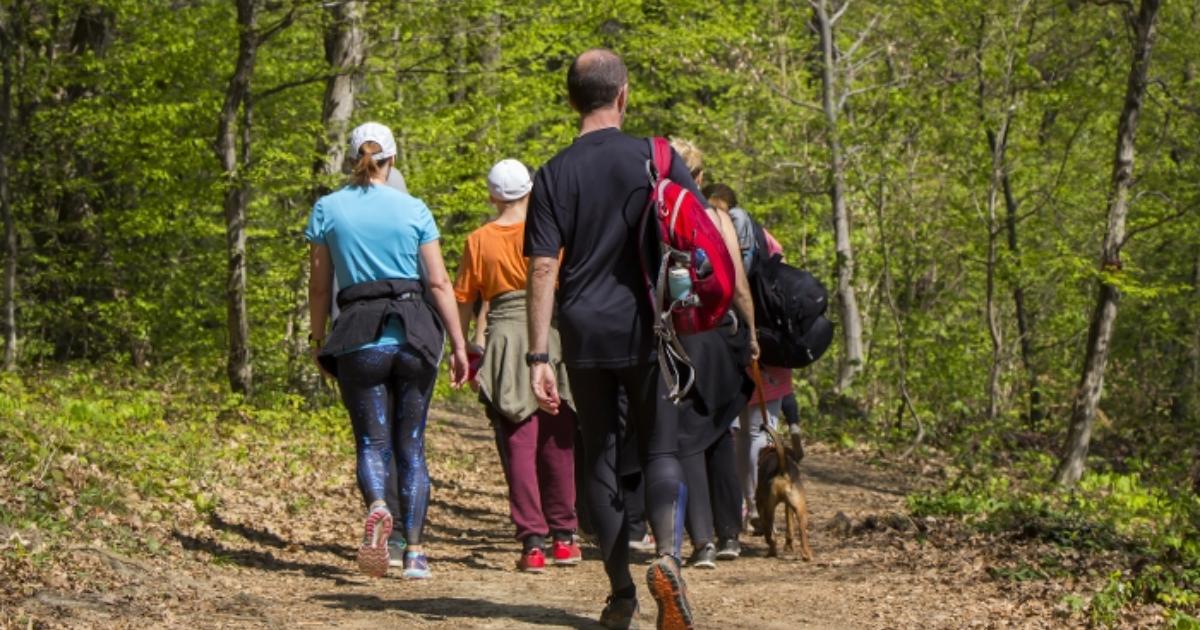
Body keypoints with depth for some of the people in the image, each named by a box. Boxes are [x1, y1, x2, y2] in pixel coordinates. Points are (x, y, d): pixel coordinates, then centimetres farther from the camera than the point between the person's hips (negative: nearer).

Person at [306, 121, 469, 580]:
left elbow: (320, 284, 4)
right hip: (415, 332, 1)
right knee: (411, 444, 9)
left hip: (359, 338, -1)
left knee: (372, 441, 3)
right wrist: (459, 345, 5)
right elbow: (439, 283, 1)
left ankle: (377, 507, -30)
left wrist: (318, 340, 15)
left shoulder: (328, 210, 3)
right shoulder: (414, 210, 3)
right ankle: (413, 552, 8)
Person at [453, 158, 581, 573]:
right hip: (550, 335, 0)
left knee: (518, 444, 1)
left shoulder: (479, 241, 3)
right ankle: (563, 537, 20)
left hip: (504, 340, 0)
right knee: (557, 442, 12)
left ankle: (532, 541, -5)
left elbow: (464, 300, 4)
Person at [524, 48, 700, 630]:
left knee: (601, 458, 10)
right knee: (662, 450, 5)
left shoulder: (554, 175, 1)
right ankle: (667, 554, -22)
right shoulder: (655, 157, -1)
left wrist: (538, 356, -4)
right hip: (648, 329, -1)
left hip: (584, 335, 1)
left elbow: (542, 268, -4)